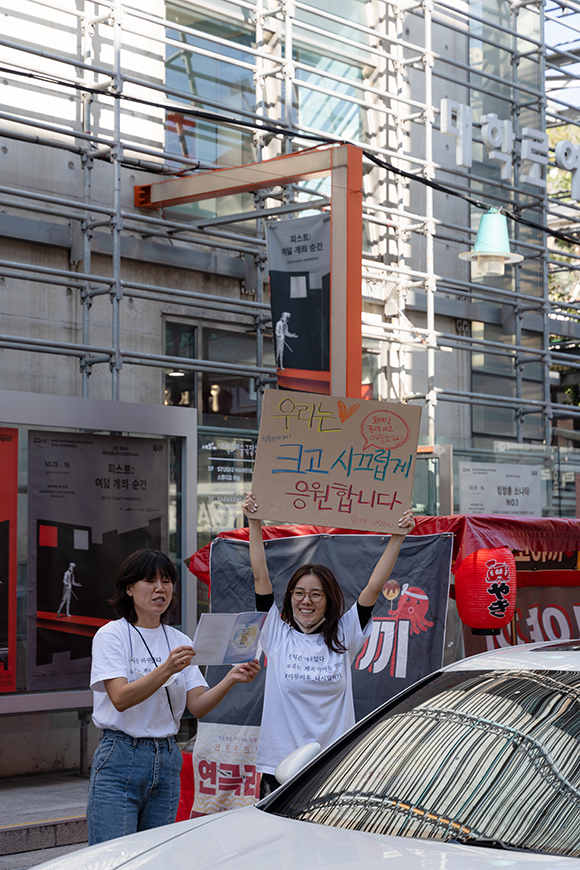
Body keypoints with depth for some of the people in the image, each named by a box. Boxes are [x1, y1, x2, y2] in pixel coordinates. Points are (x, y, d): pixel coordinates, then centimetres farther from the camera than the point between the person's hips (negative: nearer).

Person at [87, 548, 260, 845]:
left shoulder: (179, 641, 11)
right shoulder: (111, 635, -4)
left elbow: (197, 706, 3)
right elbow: (121, 698, -18)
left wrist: (230, 679, -15)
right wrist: (167, 669, -31)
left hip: (167, 761, 5)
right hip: (120, 759, -5)